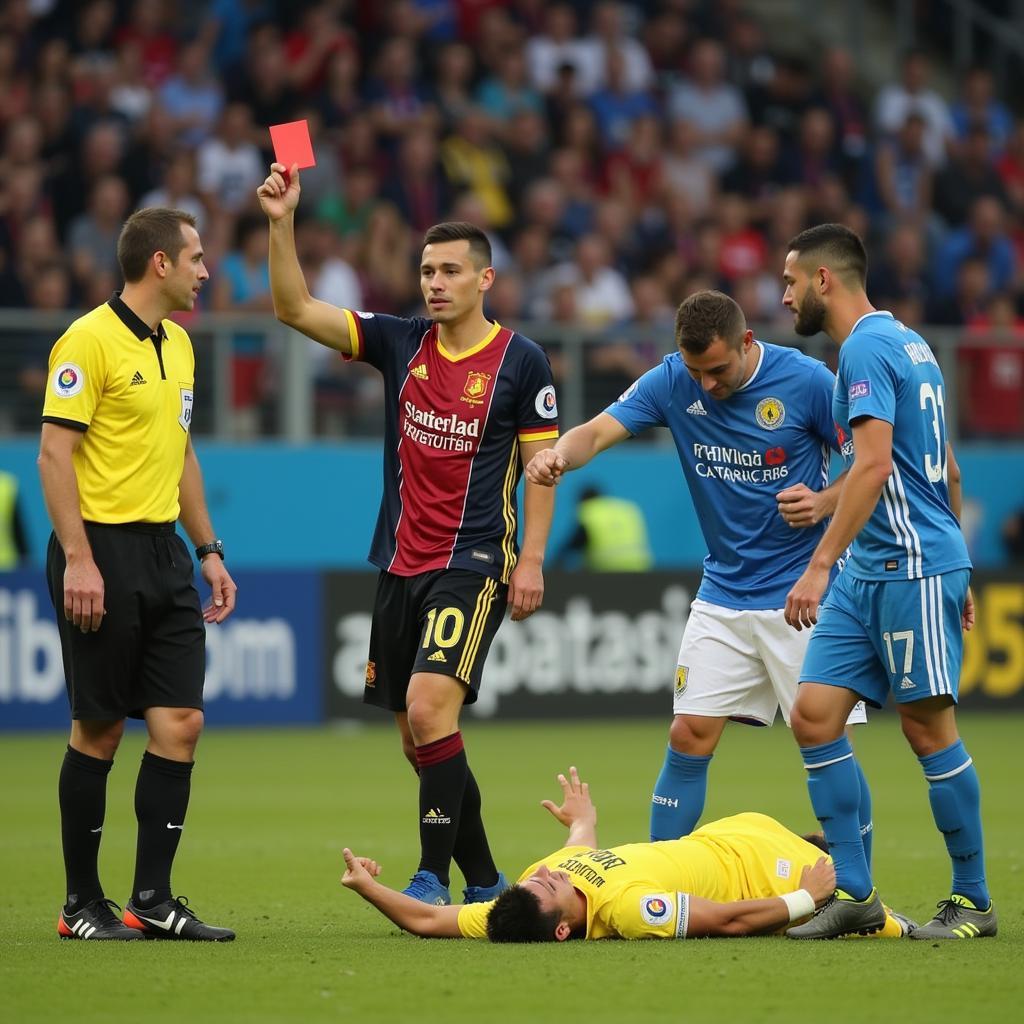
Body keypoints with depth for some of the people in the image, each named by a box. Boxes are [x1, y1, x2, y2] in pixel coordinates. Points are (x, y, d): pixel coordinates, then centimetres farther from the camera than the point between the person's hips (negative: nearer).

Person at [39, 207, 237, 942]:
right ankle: (83, 905, 8)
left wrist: (209, 550, 19)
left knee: (181, 723, 0)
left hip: (163, 550, 8)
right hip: (103, 551, -8)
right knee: (99, 730, -1)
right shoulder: (90, 340, -11)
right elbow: (55, 453, -15)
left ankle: (152, 899, 5)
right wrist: (78, 559, -21)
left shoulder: (177, 346, 15)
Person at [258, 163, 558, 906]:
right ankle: (483, 880, 19)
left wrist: (531, 558, -10)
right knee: (419, 735, 7)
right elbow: (296, 309, 2)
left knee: (429, 708, -22)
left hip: (474, 565, -6)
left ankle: (434, 877, -16)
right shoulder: (400, 343, 6)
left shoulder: (521, 361, -4)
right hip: (402, 562, 6)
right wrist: (282, 223, -10)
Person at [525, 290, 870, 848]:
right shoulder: (672, 381, -5)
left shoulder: (806, 380, -13)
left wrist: (823, 503, -22)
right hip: (723, 592, 3)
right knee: (689, 737, 0)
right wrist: (560, 454, -38)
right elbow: (600, 430, -15)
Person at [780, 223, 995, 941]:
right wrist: (956, 573, 25)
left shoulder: (867, 348, -12)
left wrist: (820, 565, -24)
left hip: (912, 570, -10)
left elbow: (874, 463, -23)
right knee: (815, 715, 3)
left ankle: (973, 901, 6)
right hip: (870, 573, 10)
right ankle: (855, 893, 4)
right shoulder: (906, 343, 18)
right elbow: (944, 469, 22)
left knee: (929, 727, -3)